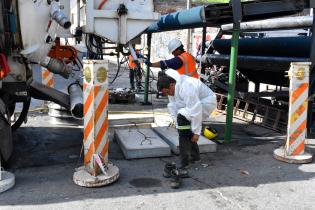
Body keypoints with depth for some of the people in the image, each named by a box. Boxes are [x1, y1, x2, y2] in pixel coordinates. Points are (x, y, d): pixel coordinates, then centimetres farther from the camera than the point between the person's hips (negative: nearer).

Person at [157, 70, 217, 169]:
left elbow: (196, 111, -33)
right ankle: (195, 156, 23)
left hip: (207, 103, -10)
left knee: (182, 117, -28)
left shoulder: (186, 88, -35)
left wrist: (196, 132, -26)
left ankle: (184, 160, -21)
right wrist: (179, 126, -10)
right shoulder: (172, 88, -7)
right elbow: (173, 107, -4)